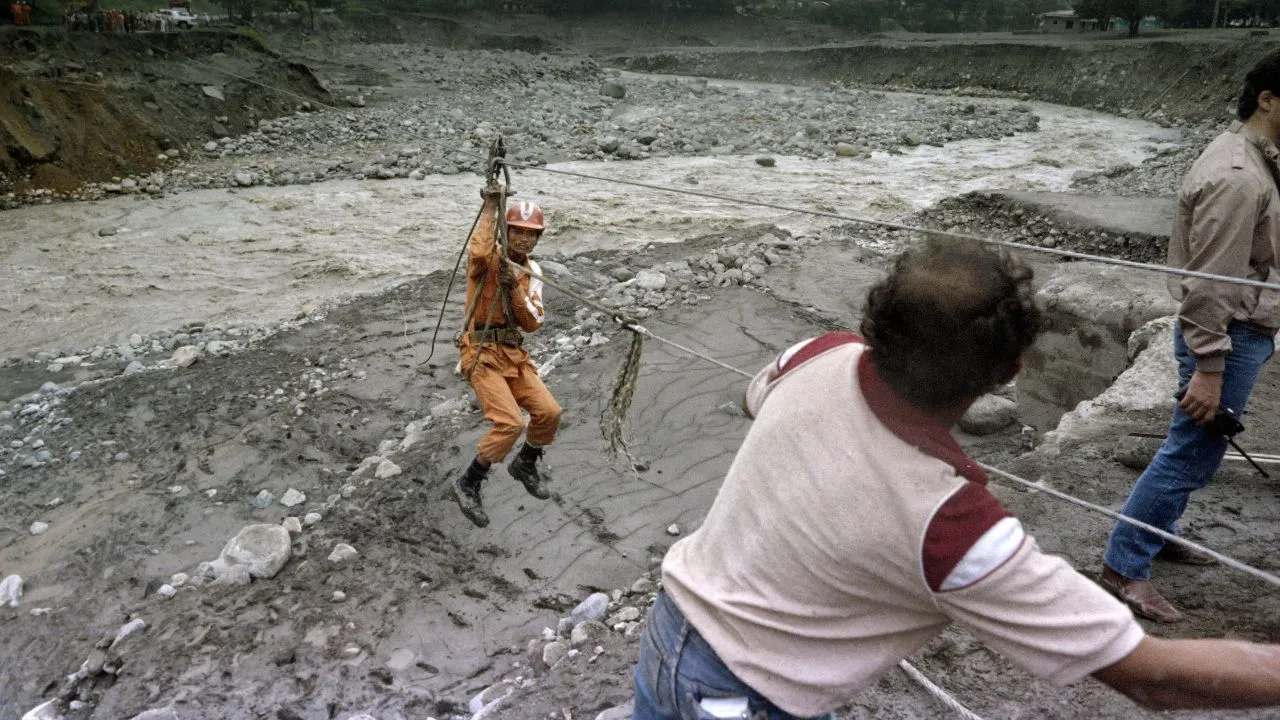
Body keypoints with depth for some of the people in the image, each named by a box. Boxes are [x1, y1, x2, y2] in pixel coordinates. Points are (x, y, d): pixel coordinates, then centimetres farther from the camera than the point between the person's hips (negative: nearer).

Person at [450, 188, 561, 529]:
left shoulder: (532, 271, 9)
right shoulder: (489, 258, -9)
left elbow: (532, 323, 0)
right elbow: (478, 253, -38)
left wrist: (515, 288, -16)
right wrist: (490, 208, -29)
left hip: (514, 354, 7)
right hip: (482, 353, -7)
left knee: (549, 412, -2)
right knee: (510, 423, -19)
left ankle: (525, 464, 28)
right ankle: (468, 484, 1)